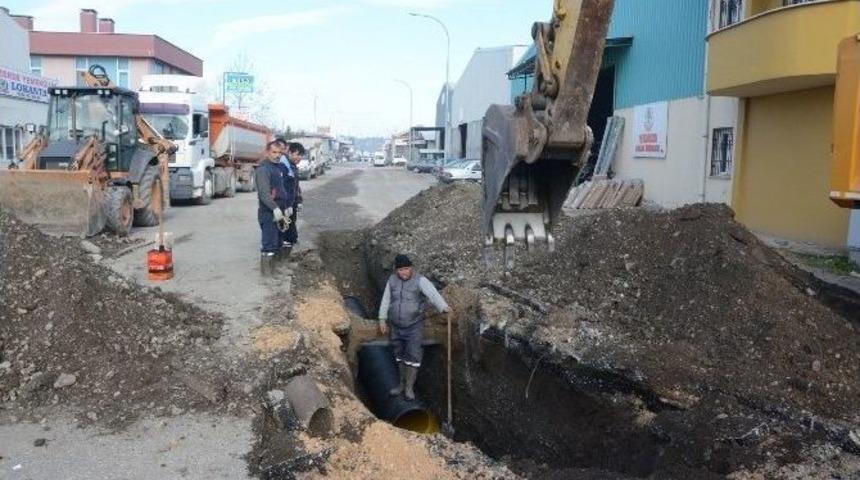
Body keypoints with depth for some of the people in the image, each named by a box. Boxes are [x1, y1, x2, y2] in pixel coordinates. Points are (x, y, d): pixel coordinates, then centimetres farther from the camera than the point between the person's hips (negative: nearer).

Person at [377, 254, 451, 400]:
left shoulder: (420, 280, -17)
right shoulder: (392, 280, -2)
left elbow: (433, 294, -32)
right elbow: (386, 300, 7)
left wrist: (443, 307, -50)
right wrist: (382, 320, 7)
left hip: (414, 326, -4)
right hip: (396, 327, 5)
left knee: (413, 355, -2)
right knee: (400, 355, 16)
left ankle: (409, 387, 13)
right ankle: (403, 383, 32)